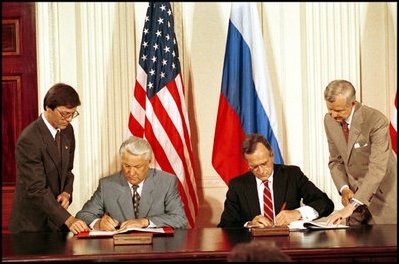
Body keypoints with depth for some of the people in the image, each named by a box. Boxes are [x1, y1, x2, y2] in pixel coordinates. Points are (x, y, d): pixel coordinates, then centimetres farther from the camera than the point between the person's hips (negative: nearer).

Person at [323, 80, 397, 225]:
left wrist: (352, 206, -37)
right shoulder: (329, 120, -3)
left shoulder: (376, 121, -24)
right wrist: (344, 189, -11)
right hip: (355, 195, 5)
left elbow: (377, 169, -30)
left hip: (382, 197, -5)